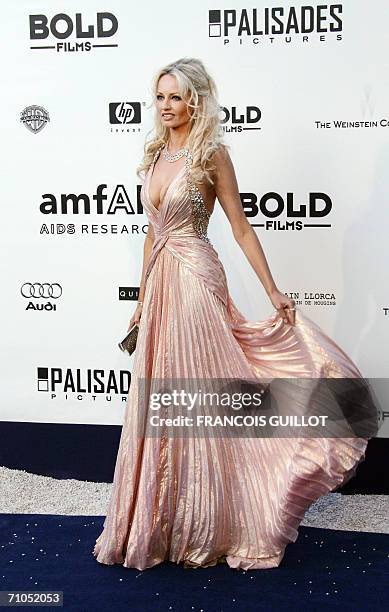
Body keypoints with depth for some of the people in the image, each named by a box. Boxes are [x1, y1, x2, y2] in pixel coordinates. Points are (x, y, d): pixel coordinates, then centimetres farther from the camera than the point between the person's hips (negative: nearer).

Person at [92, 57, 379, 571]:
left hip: (195, 282, -7)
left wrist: (272, 290, -10)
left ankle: (205, 531, 17)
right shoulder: (156, 156, 14)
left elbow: (241, 227, -6)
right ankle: (163, 522, 29)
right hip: (160, 284, 7)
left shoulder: (211, 154, -5)